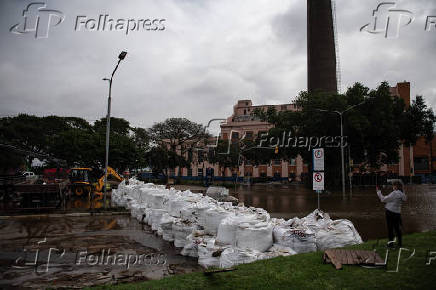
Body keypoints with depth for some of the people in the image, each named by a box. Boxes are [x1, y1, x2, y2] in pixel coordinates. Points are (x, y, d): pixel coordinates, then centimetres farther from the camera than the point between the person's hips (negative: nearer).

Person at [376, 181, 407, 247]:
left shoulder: (394, 193, -17)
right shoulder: (402, 194, 4)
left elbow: (383, 199, -13)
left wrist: (379, 192, -1)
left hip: (390, 212, -6)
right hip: (397, 212, 6)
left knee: (390, 228, 4)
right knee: (397, 228, 16)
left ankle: (391, 243, 10)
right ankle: (400, 243, 21)